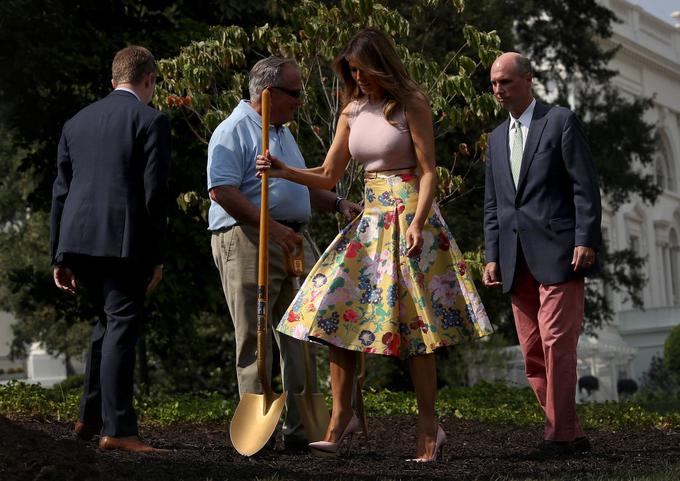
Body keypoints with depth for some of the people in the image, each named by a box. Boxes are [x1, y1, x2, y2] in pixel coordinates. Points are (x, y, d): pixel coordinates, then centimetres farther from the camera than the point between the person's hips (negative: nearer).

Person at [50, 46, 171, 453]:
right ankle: (117, 429, -7)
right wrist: (157, 257, -4)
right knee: (122, 327, -3)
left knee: (109, 321, 21)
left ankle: (91, 417, 22)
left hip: (78, 240, 6)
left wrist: (60, 257, 18)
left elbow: (61, 192, 16)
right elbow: (155, 192, -8)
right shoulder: (152, 121, -1)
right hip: (124, 242, -6)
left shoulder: (76, 123, 17)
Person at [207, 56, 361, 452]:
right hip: (248, 241, -9)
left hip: (294, 241, 9)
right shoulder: (235, 130, -7)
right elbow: (223, 191, -18)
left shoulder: (284, 132, 23)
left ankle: (301, 426, 11)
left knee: (300, 337, 6)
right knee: (255, 338, -5)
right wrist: (271, 227, -22)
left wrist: (337, 204, 16)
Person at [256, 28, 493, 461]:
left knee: (413, 320, -6)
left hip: (409, 217, -6)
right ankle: (342, 415, 3)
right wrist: (284, 171, -2)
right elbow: (329, 176, 13)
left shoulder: (411, 105, -4)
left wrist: (417, 222, -20)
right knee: (336, 310, -5)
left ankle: (429, 425, 2)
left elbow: (429, 171, -8)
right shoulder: (352, 112, 12)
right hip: (371, 219, 6)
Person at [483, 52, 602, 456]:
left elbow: (586, 186, -5)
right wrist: (492, 256, 11)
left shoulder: (561, 121, 1)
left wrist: (586, 240, -14)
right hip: (517, 262, 7)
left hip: (559, 254, -7)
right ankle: (572, 433, 11)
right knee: (533, 351, 4)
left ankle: (561, 434, -4)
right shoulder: (497, 138, 20)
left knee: (557, 343, -11)